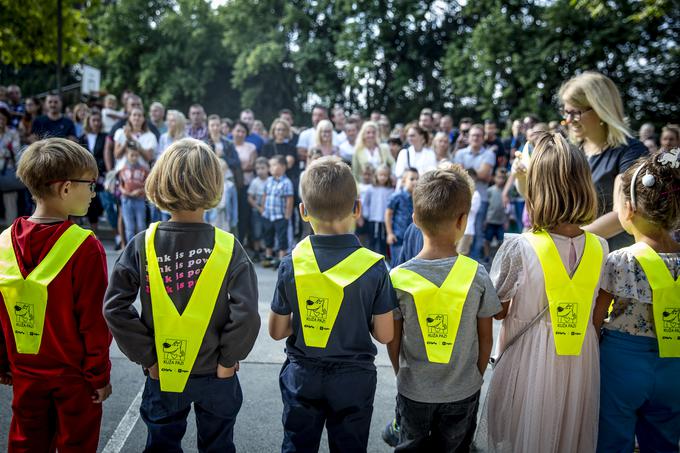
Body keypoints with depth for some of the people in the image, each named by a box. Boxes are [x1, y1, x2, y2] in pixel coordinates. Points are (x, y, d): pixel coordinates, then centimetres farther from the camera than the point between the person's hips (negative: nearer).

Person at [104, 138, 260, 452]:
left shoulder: (142, 245, -14)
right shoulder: (228, 247, -18)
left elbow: (115, 307, -15)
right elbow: (246, 313, -22)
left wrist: (146, 356, -5)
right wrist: (228, 359, -8)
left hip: (162, 375, 1)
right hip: (216, 376, -1)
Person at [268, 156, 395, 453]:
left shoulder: (291, 265, -15)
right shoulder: (374, 267, -17)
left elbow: (276, 331, -6)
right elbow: (384, 334, -11)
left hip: (302, 377, 1)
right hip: (354, 379, 0)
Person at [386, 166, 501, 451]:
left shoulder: (398, 277, -17)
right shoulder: (477, 275, -17)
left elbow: (393, 340, -7)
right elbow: (486, 338, -6)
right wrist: (476, 375, 11)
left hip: (413, 391, 0)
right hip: (464, 391, 0)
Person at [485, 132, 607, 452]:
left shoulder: (517, 249, -20)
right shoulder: (599, 248, -7)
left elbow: (498, 311, -8)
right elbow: (596, 308, 6)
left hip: (529, 364, -3)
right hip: (580, 363, 4)